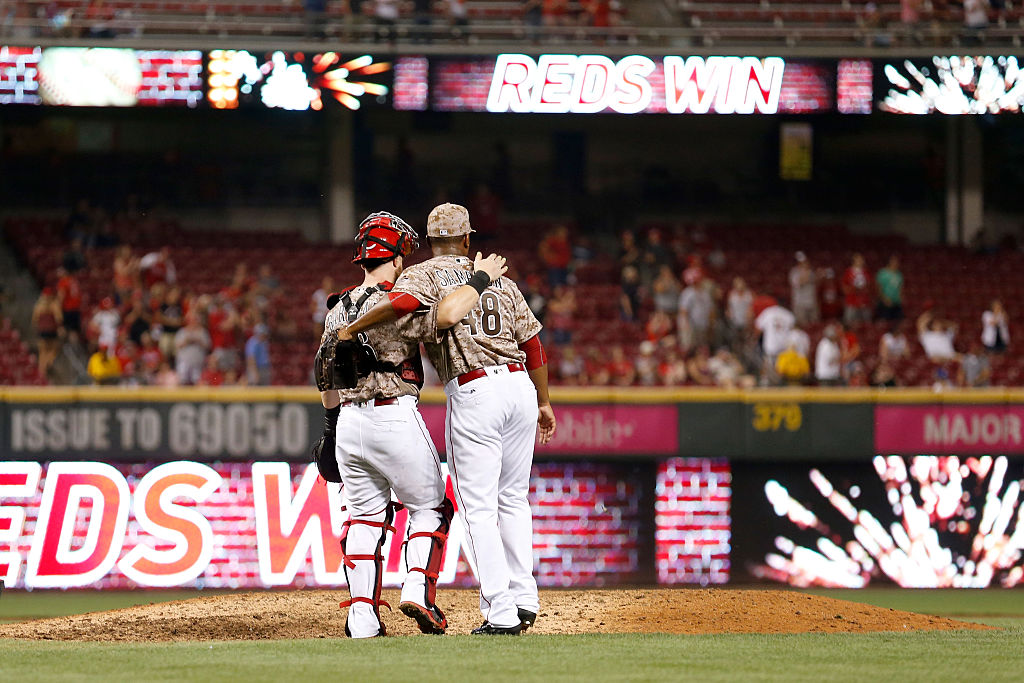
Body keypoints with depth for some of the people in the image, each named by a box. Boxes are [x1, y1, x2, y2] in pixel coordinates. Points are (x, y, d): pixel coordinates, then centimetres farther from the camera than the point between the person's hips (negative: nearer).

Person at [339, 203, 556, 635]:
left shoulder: (424, 275, 2)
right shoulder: (500, 279, 16)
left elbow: (403, 303, -21)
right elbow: (532, 341, 15)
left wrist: (352, 329, -12)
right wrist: (544, 402, 24)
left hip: (473, 393, -5)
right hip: (520, 386, 5)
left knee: (479, 508, -1)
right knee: (513, 498, 18)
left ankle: (501, 613, -6)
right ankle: (524, 599, 16)